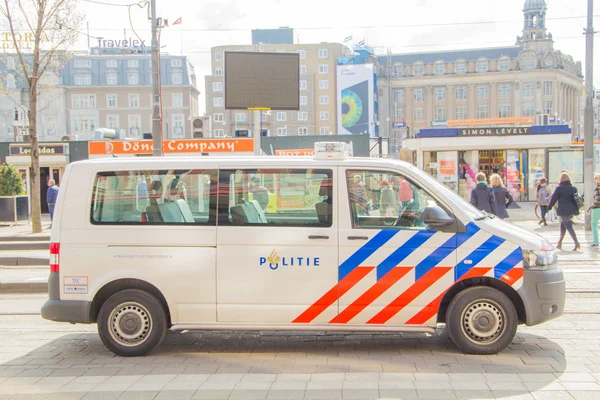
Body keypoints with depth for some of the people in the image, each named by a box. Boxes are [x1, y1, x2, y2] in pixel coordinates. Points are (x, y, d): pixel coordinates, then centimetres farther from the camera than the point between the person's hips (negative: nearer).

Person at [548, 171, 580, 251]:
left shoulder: (559, 188, -8)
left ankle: (576, 243, -21)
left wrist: (549, 207, 9)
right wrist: (577, 210, 23)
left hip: (563, 210, -7)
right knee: (563, 225, 21)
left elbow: (554, 198, -4)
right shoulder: (573, 188, 9)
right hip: (572, 210, 7)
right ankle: (560, 243, 28)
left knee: (569, 227, -8)